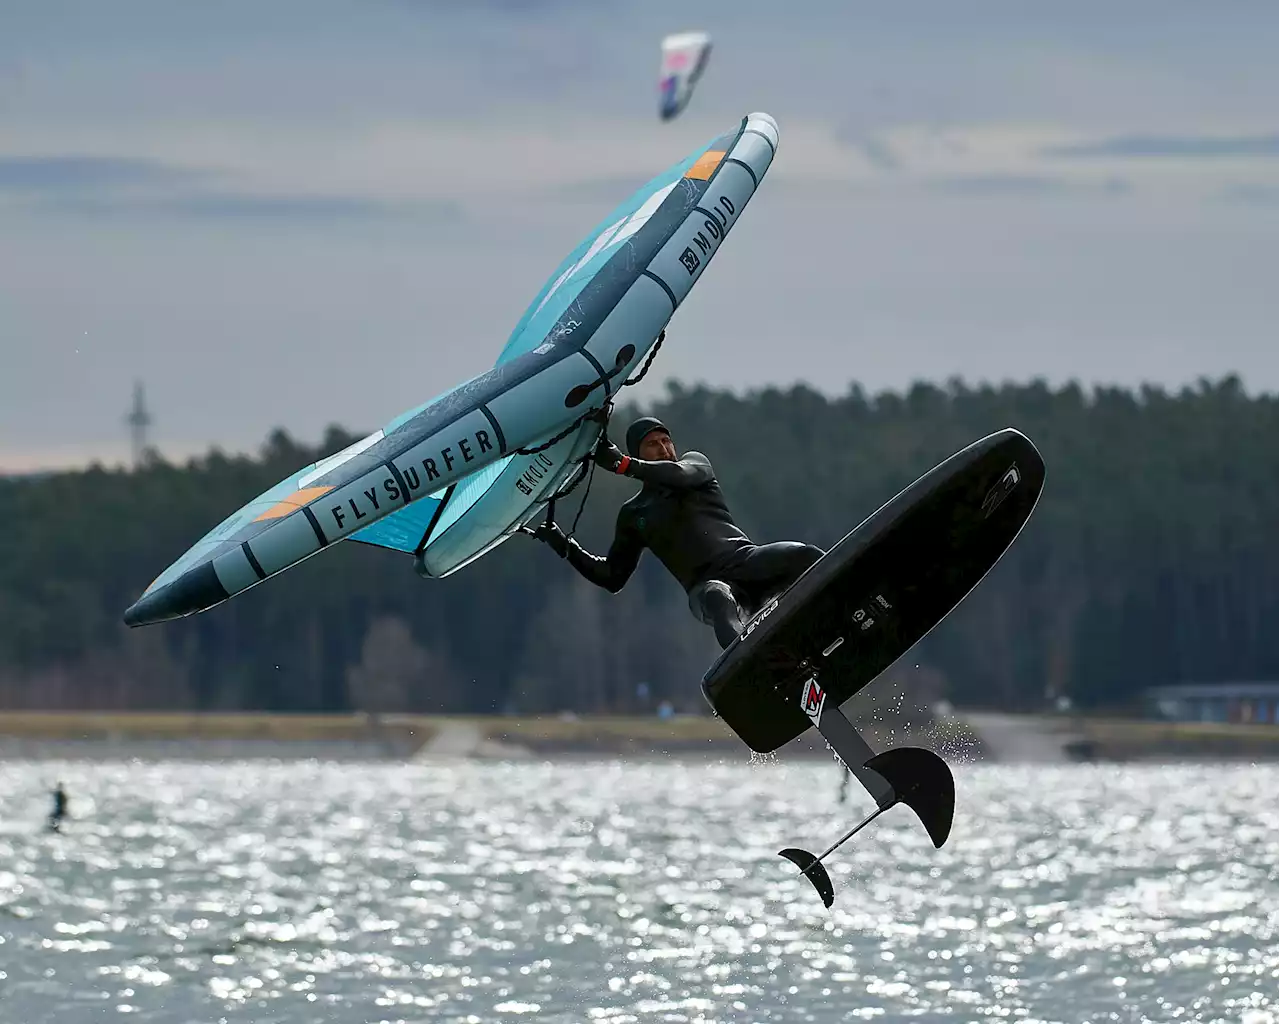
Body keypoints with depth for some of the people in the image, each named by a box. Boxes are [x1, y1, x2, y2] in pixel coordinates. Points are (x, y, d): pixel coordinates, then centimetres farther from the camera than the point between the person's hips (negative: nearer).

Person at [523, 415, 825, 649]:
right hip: (706, 585, -2)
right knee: (718, 601, -42)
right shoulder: (633, 513, 24)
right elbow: (612, 577, 27)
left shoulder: (695, 463, 21)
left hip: (745, 558, 2)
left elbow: (680, 474, -6)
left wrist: (622, 464, -18)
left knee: (804, 555, -31)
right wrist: (565, 547, 16)